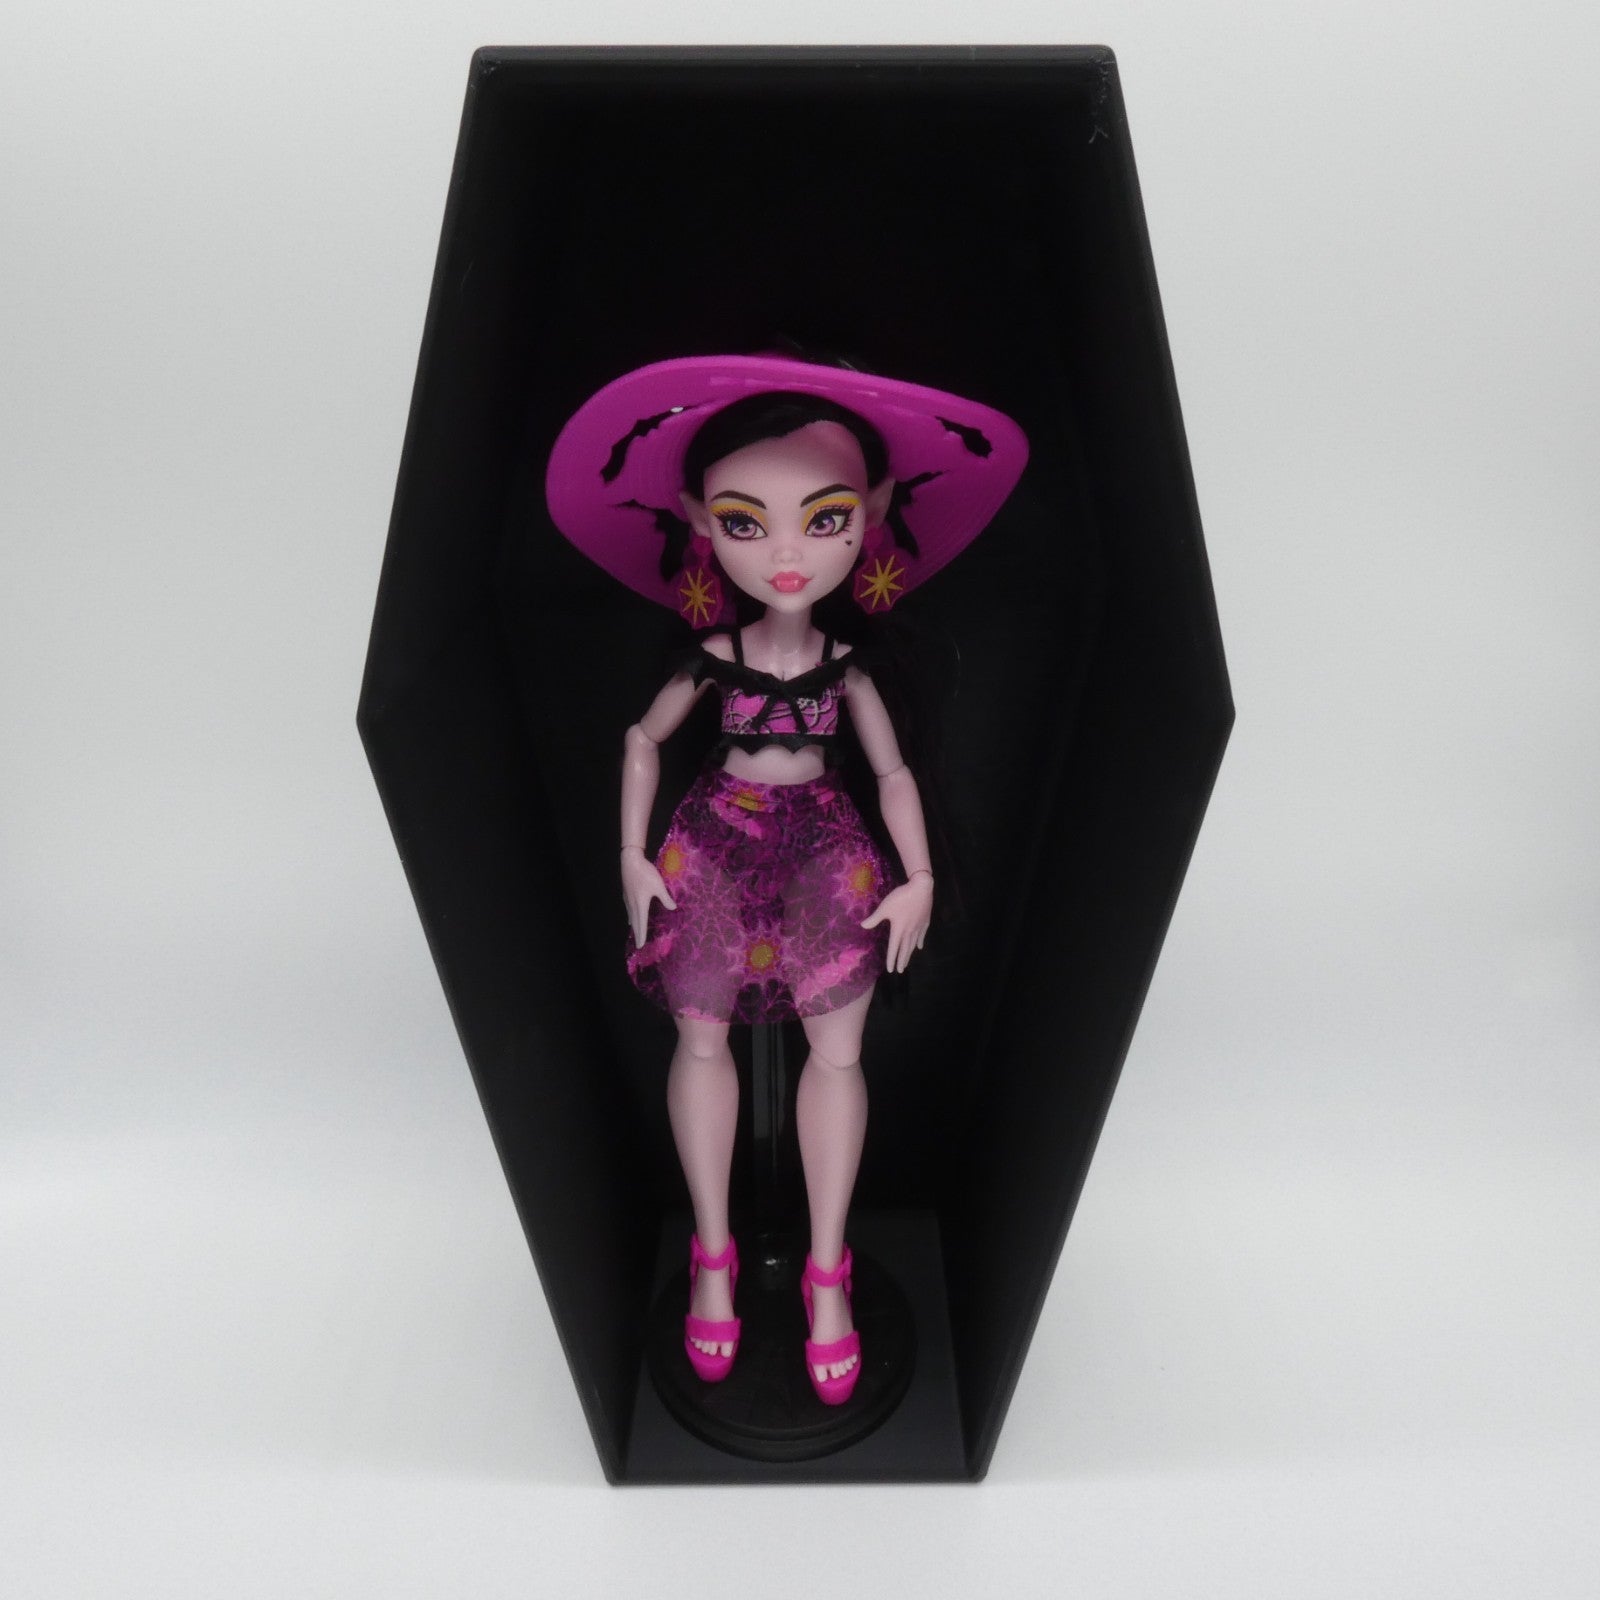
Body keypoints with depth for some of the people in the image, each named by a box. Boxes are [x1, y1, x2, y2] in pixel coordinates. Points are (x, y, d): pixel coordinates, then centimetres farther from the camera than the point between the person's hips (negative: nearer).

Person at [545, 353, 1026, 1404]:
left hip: (827, 859, 0)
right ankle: (714, 1256, 27)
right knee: (702, 1039, 7)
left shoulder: (849, 664, -6)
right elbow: (644, 741, 6)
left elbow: (893, 771, 2)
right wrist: (634, 856, 1)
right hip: (714, 852, 0)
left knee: (837, 1050, 1)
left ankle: (829, 1272, 19)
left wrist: (919, 880, -3)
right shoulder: (712, 657, -7)